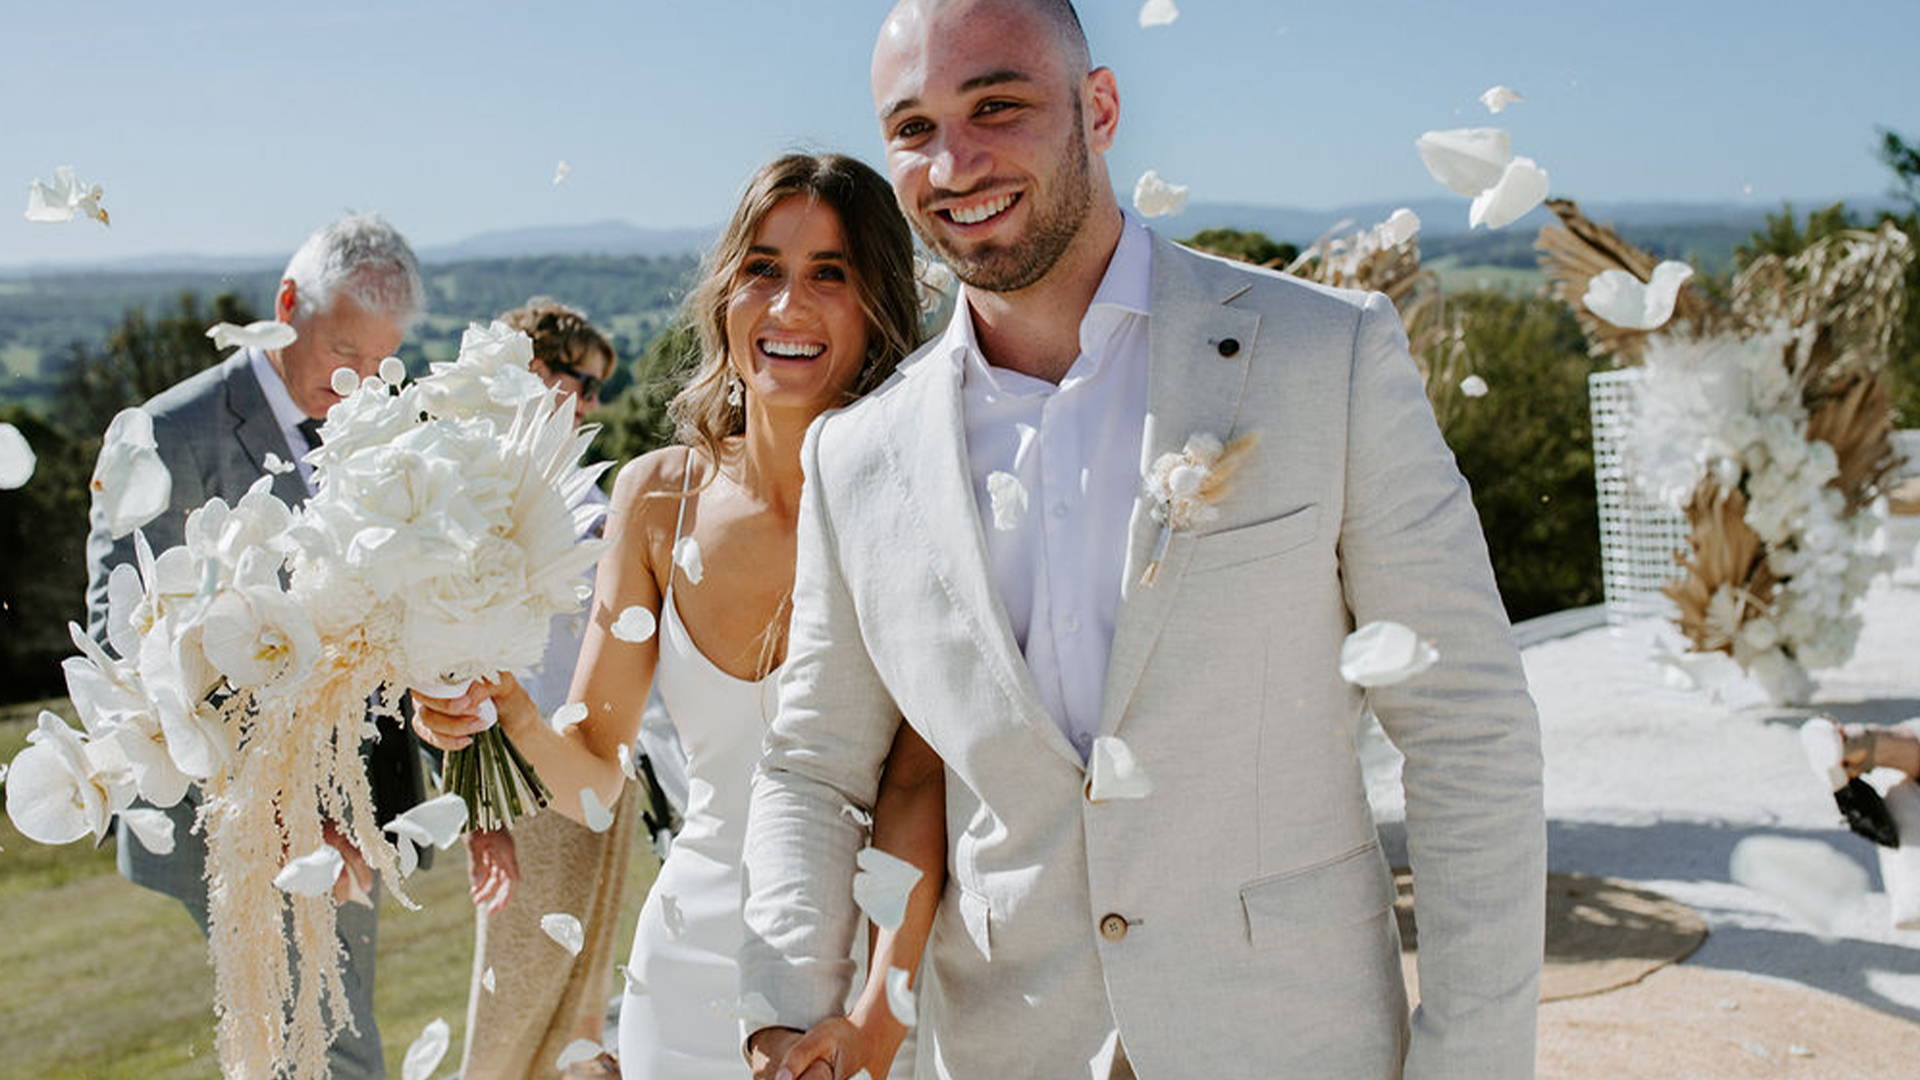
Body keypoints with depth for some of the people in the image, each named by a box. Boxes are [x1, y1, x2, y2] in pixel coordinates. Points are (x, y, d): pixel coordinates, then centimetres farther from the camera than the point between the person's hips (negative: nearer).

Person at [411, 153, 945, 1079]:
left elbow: (923, 777, -21)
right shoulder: (657, 495, -3)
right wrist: (508, 708, -20)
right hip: (688, 974, 4)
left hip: (857, 972, -3)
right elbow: (594, 779, -1)